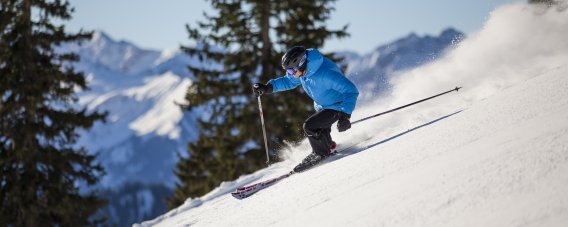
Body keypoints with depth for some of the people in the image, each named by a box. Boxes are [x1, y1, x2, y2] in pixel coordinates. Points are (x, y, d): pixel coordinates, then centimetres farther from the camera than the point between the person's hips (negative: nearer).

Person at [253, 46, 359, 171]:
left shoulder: (326, 74, -39)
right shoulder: (302, 69, -15)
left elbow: (351, 91, -35)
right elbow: (289, 81, 6)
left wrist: (345, 115, -43)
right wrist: (268, 87, -8)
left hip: (337, 106, -8)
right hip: (321, 106, 8)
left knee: (309, 126, -17)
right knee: (320, 133, 19)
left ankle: (321, 153, 4)